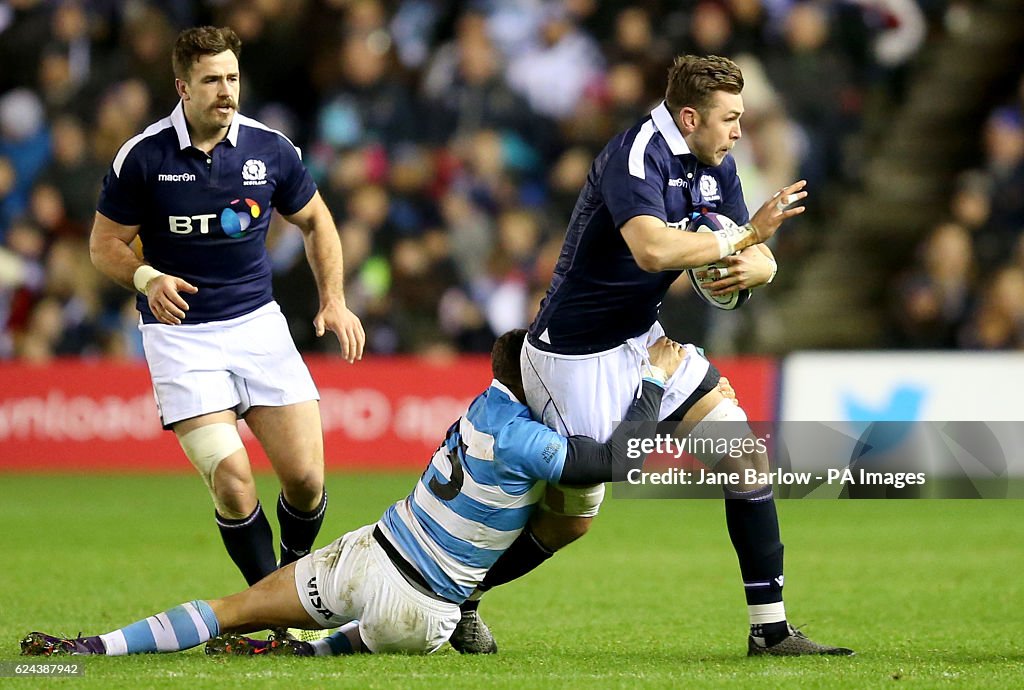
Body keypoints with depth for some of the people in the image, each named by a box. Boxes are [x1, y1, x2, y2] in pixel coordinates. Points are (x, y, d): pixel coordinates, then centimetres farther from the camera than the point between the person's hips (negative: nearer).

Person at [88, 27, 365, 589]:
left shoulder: (270, 149, -2)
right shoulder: (143, 156, -9)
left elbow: (314, 221, 14)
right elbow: (105, 244, 0)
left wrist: (333, 300, 3)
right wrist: (148, 279, -20)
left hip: (258, 324, 3)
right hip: (180, 334, -3)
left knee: (305, 477, -6)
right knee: (231, 481, -16)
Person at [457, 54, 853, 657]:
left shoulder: (717, 166, 3)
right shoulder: (636, 156, -25)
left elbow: (761, 259, 7)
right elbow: (653, 248, -42)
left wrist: (750, 268, -18)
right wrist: (743, 237, -32)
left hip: (643, 340, 8)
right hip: (574, 354, -8)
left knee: (745, 454, -2)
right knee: (573, 518, 2)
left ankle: (771, 629, 1)